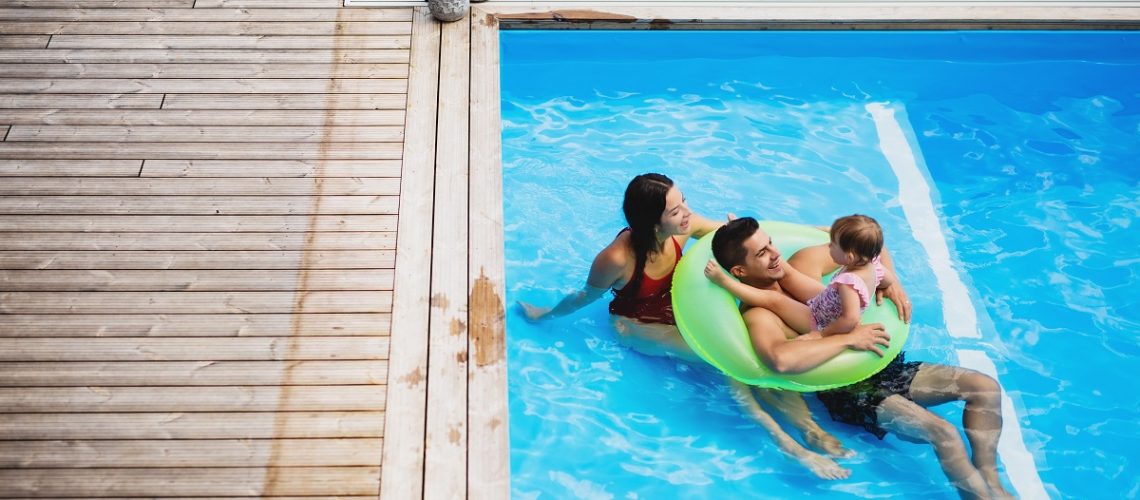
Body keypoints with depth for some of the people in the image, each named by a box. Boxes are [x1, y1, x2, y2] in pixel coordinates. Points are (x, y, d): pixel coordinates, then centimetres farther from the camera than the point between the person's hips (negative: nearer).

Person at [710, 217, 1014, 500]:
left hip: (877, 367, 8)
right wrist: (849, 339, -31)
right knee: (943, 433, -24)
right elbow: (782, 360, -43)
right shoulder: (757, 315, -20)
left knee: (985, 387, 1)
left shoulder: (802, 264, 3)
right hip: (844, 392, -8)